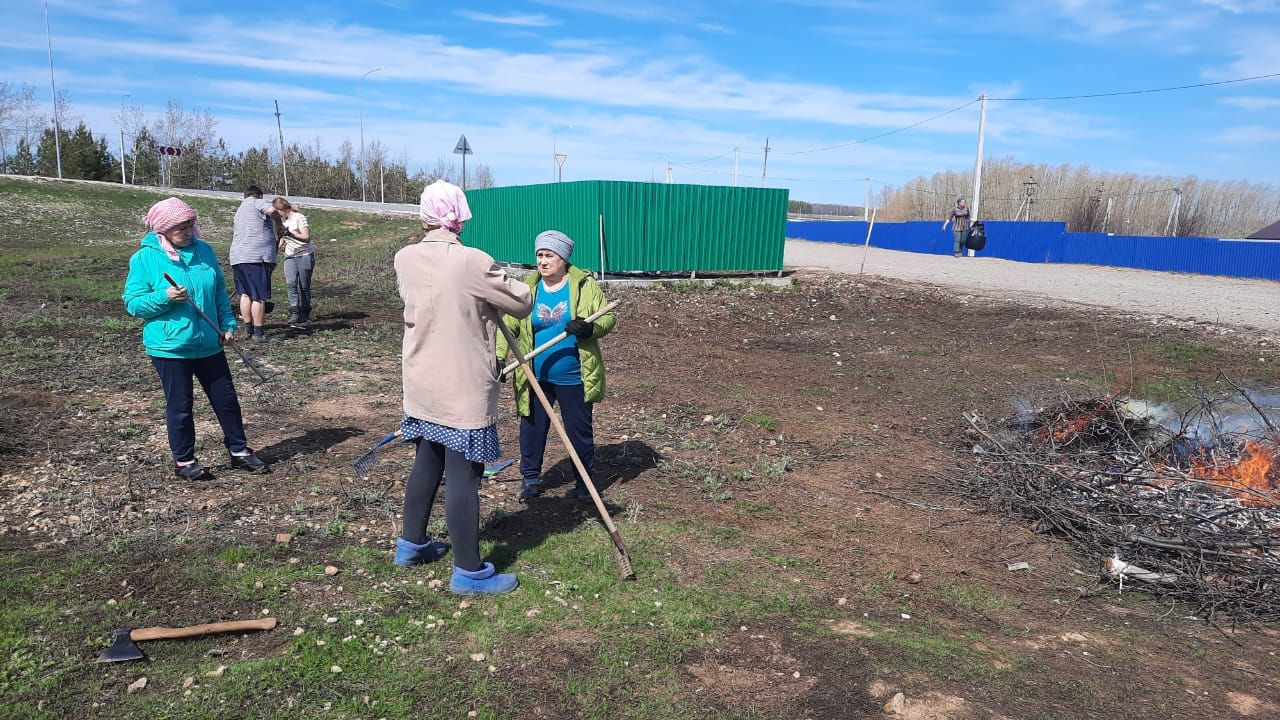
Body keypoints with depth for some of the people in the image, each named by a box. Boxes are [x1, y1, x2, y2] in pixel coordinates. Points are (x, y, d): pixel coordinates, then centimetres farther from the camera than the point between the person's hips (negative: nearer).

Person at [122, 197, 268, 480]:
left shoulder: (204, 250, 4)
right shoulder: (145, 258, -8)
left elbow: (220, 292, 13)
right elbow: (132, 303, -7)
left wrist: (227, 323, 3)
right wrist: (163, 297, -23)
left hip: (209, 344, 4)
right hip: (169, 347, -4)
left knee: (226, 398, 12)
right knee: (180, 406, 6)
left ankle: (239, 450, 27)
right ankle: (184, 460, 23)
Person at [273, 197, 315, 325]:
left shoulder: (299, 218, -14)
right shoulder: (282, 220, 8)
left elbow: (306, 238, -21)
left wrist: (290, 233, -30)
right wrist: (277, 247, 4)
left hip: (305, 255, -6)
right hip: (290, 256, 6)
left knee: (304, 286, 0)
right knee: (291, 283, -12)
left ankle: (305, 315, 11)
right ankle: (295, 313, -11)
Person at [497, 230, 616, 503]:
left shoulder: (586, 285, -6)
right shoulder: (527, 288, 0)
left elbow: (609, 317, -3)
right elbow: (508, 325, -3)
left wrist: (591, 328, -24)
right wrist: (498, 356, -17)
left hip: (573, 377, -2)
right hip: (536, 378, 2)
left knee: (579, 430, 10)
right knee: (532, 427, 12)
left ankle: (584, 480, 28)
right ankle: (530, 476, 31)